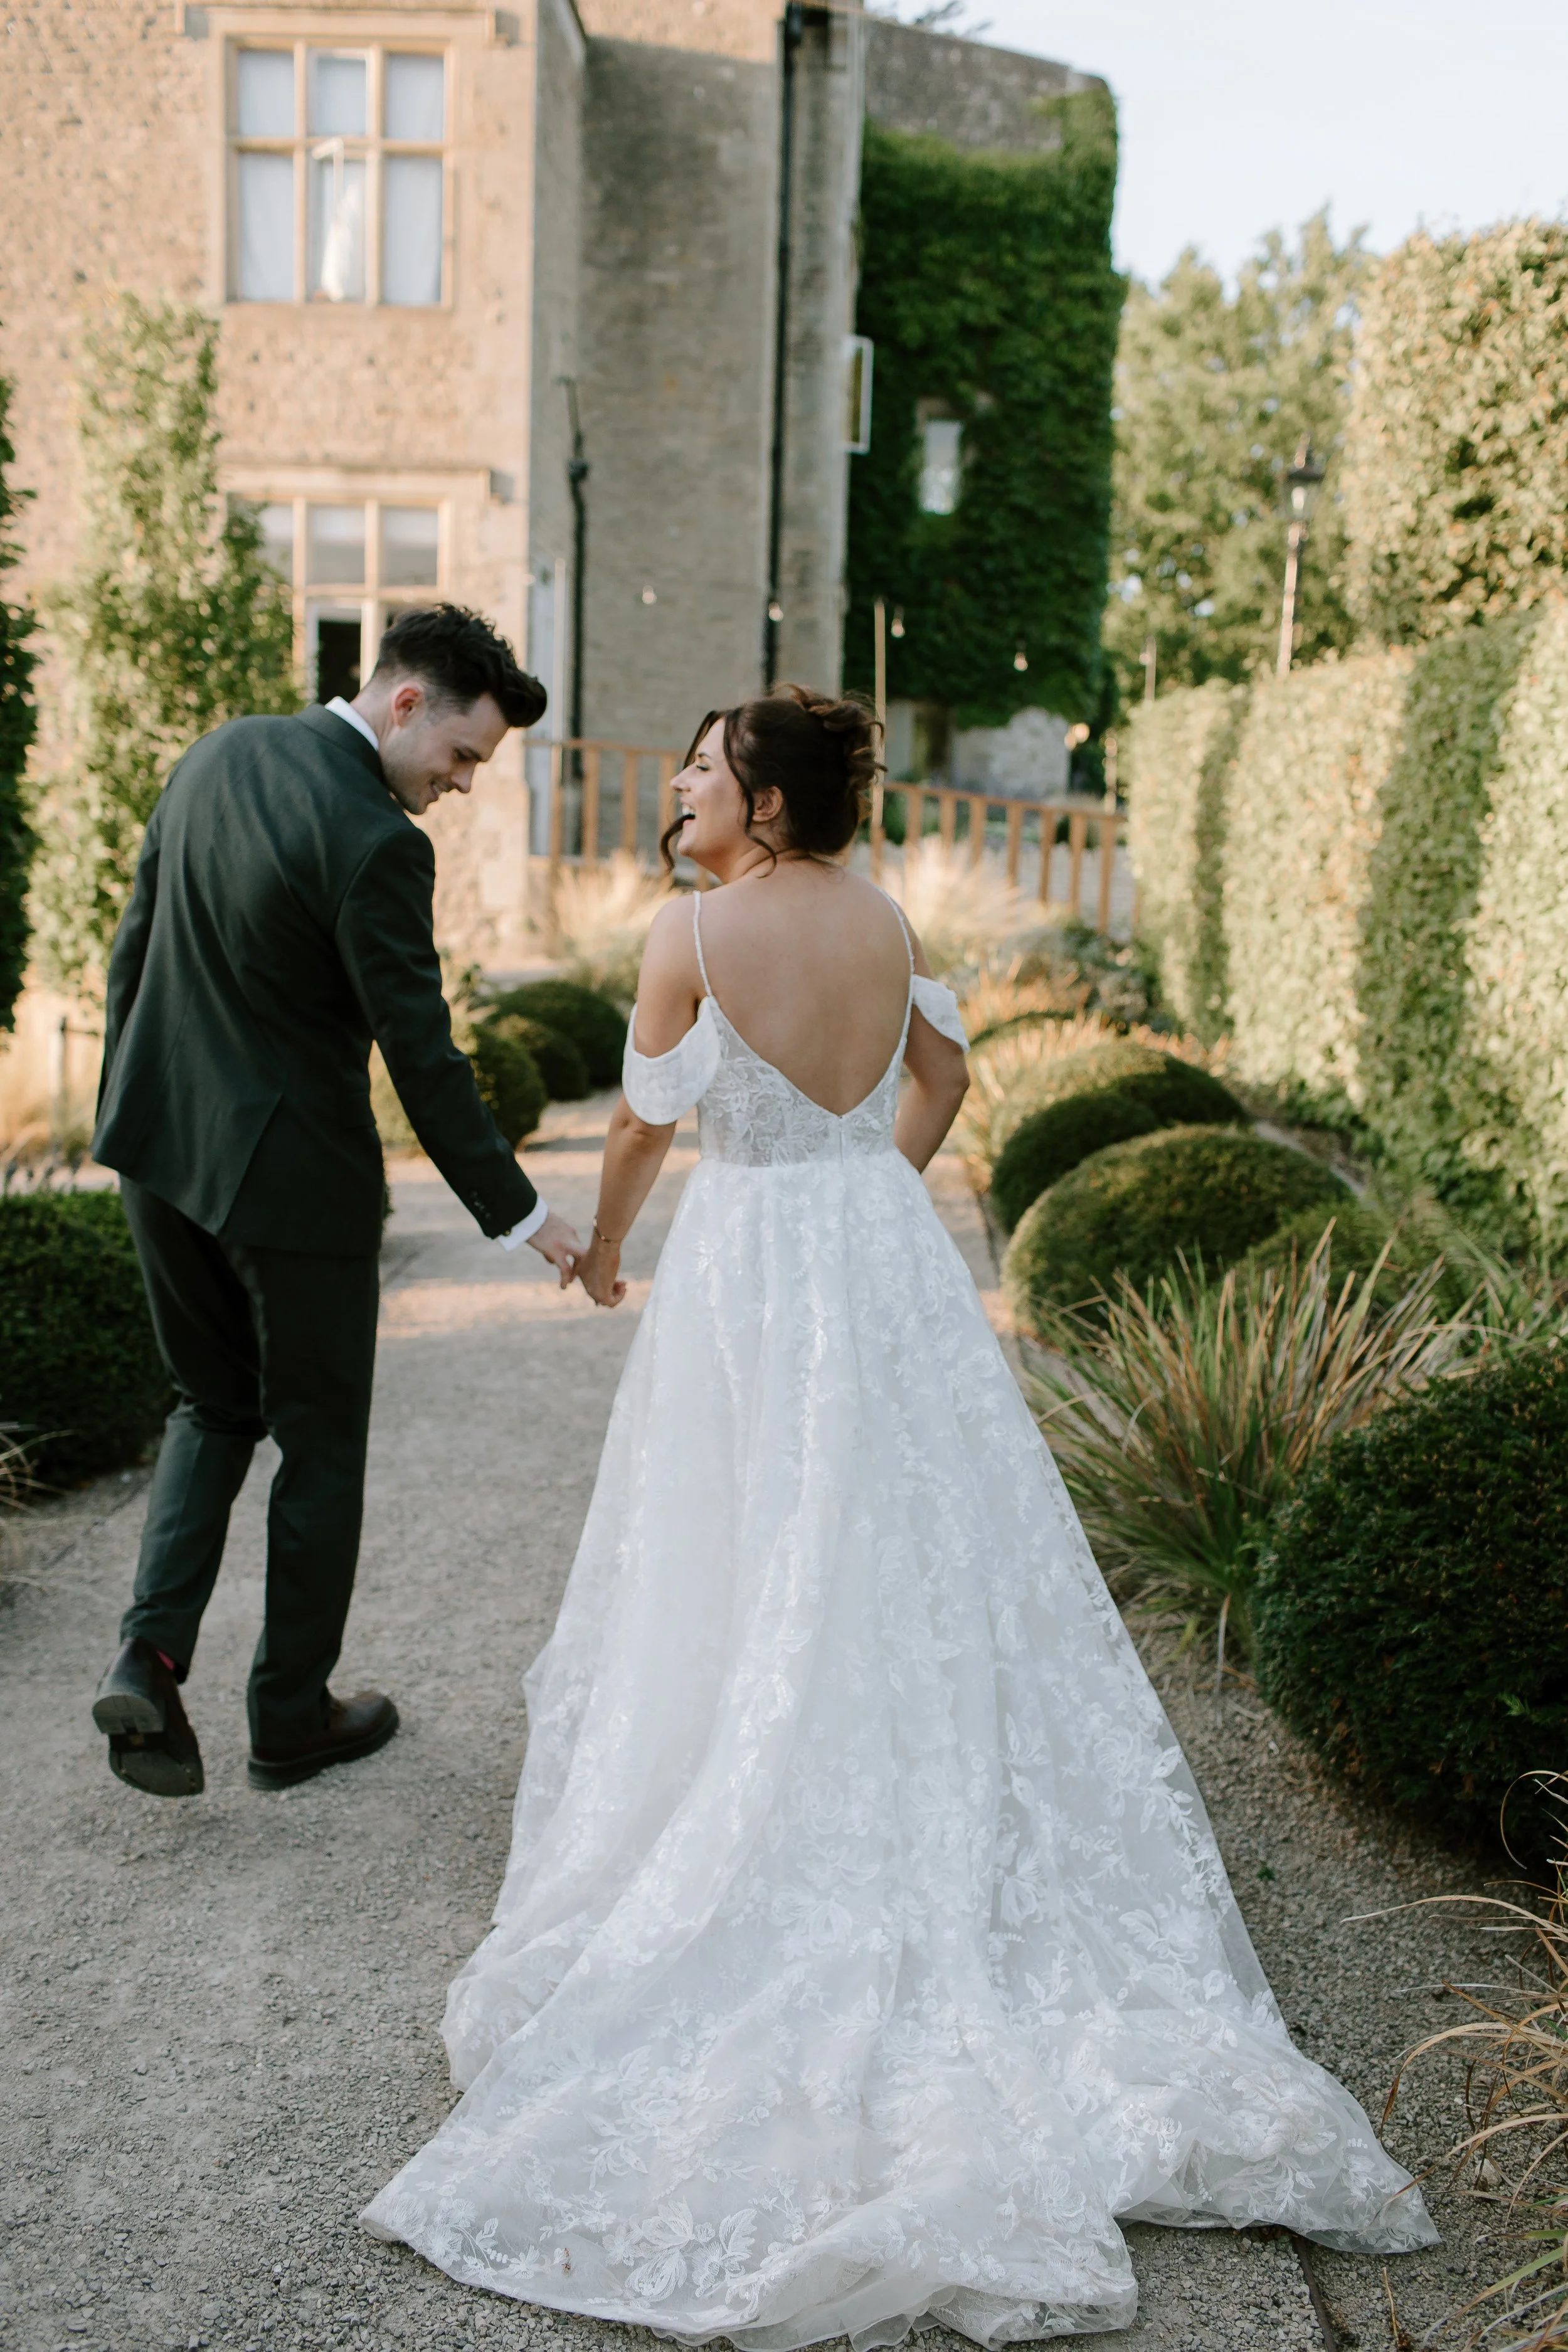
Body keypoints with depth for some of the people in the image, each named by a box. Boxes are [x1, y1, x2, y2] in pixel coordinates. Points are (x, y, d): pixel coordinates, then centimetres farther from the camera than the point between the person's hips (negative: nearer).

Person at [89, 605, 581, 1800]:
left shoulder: (217, 755, 3)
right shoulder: (374, 842, -22)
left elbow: (134, 949, 10)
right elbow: (421, 1053, -21)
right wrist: (519, 1212, -12)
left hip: (165, 1148, 7)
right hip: (291, 1175, -7)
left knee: (214, 1408, 23)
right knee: (320, 1441, 11)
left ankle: (151, 1657, 7)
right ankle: (292, 1717, 24)